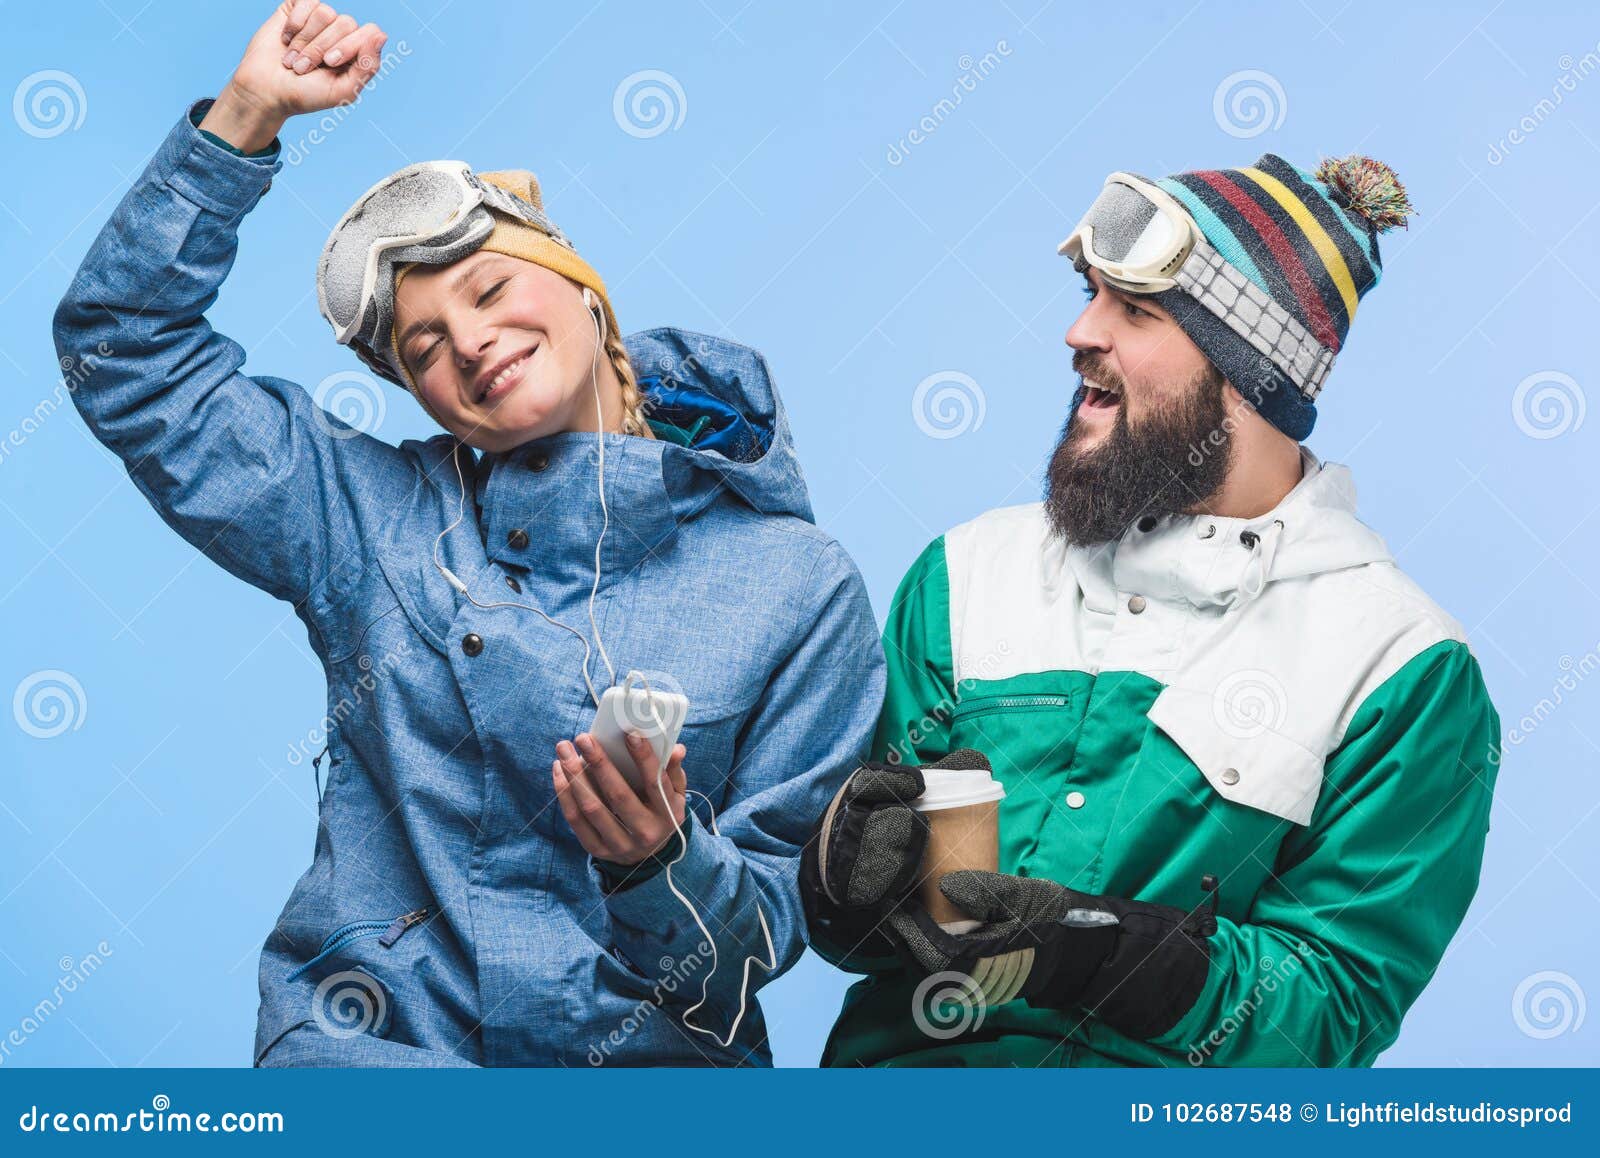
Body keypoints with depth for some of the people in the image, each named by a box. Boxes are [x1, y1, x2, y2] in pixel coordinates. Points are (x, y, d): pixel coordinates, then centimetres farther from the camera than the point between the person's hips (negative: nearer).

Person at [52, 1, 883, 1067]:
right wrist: (247, 116, 3)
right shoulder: (374, 515, 8)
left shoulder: (800, 587, 3)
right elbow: (125, 341, 11)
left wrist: (666, 866, -18)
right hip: (368, 1036, 0)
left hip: (654, 1054, 1)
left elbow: (788, 914, 3)